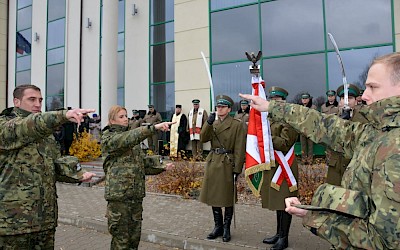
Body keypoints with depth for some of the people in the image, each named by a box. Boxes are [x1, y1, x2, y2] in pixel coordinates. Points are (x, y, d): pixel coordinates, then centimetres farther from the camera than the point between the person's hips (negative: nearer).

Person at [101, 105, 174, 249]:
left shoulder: (132, 138, 16)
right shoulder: (108, 138, -6)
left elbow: (143, 162, 16)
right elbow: (127, 139, -26)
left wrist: (160, 165, -1)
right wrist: (154, 127, -36)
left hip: (137, 194, 7)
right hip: (119, 195, -6)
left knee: (135, 237, 14)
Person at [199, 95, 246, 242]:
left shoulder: (237, 125, -6)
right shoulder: (213, 124, 13)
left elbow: (239, 149, -10)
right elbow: (203, 139, -2)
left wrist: (237, 169, -14)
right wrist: (208, 123, -14)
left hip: (227, 164, -5)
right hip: (213, 163, 6)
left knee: (228, 198, 5)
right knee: (214, 196, 11)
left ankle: (226, 229, 21)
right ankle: (218, 227, 26)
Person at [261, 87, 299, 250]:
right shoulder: (270, 118, 17)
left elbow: (284, 143, -17)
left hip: (284, 166, -8)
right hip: (272, 165, 8)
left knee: (285, 202, 0)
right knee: (277, 201, 16)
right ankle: (279, 233, 27)